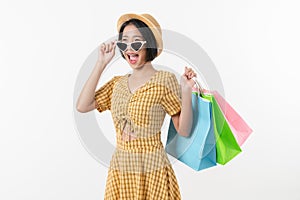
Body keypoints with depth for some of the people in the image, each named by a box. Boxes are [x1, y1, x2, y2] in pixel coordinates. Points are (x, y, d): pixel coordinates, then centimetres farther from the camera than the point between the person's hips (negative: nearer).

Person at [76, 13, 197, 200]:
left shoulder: (165, 79, -9)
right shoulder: (118, 83, 6)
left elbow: (184, 130, -9)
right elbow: (82, 106, -5)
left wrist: (186, 92, -24)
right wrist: (101, 64, -3)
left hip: (151, 170, -4)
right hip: (120, 169, 5)